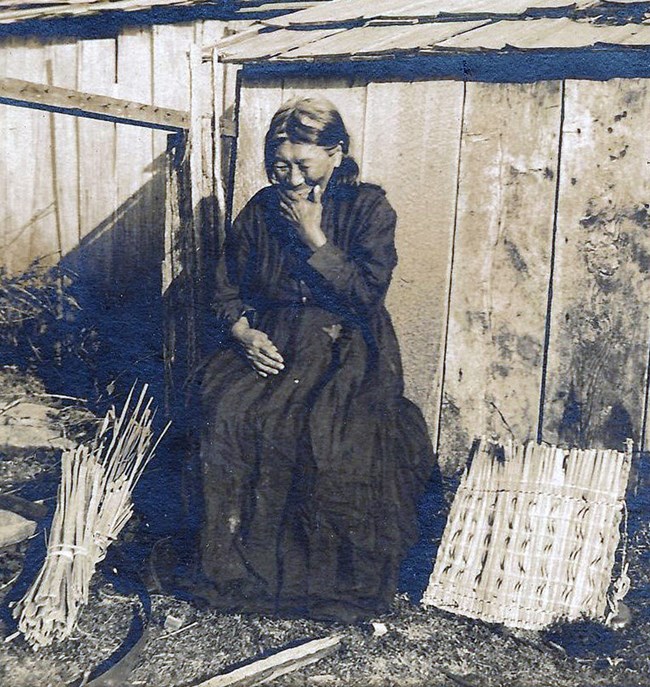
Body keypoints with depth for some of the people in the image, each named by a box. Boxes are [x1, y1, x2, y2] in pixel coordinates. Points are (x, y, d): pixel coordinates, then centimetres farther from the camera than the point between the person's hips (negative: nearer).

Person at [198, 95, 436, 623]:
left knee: (328, 427, -33)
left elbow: (368, 294, -11)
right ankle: (240, 565, -13)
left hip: (345, 343, -3)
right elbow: (229, 290, 12)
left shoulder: (369, 208, 0)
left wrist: (314, 237, -13)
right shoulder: (262, 209, 10)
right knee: (229, 411, -27)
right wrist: (244, 331, -8)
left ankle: (337, 579, -14)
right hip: (270, 339, 3)